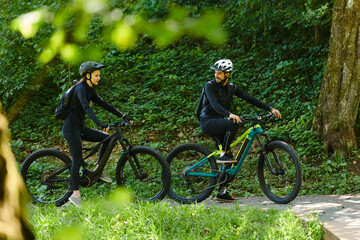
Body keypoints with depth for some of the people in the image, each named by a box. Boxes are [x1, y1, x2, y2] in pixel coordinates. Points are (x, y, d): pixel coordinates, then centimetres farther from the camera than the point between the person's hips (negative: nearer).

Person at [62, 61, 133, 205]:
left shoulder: (90, 90, 12)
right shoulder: (80, 88, -17)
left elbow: (104, 104, 13)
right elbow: (87, 108, -31)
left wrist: (123, 116, 7)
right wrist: (100, 124, -43)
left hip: (80, 128, 9)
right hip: (71, 128, -9)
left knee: (107, 138, 2)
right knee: (77, 160, -11)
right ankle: (75, 193, -7)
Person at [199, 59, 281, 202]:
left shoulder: (231, 88, 6)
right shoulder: (210, 86, -12)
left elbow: (250, 99, 3)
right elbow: (215, 104, -28)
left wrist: (270, 109, -7)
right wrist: (230, 114, -46)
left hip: (219, 123, 6)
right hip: (207, 122, -6)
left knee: (229, 158, -1)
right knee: (234, 124, -33)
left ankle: (222, 192, 3)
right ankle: (223, 155, -26)